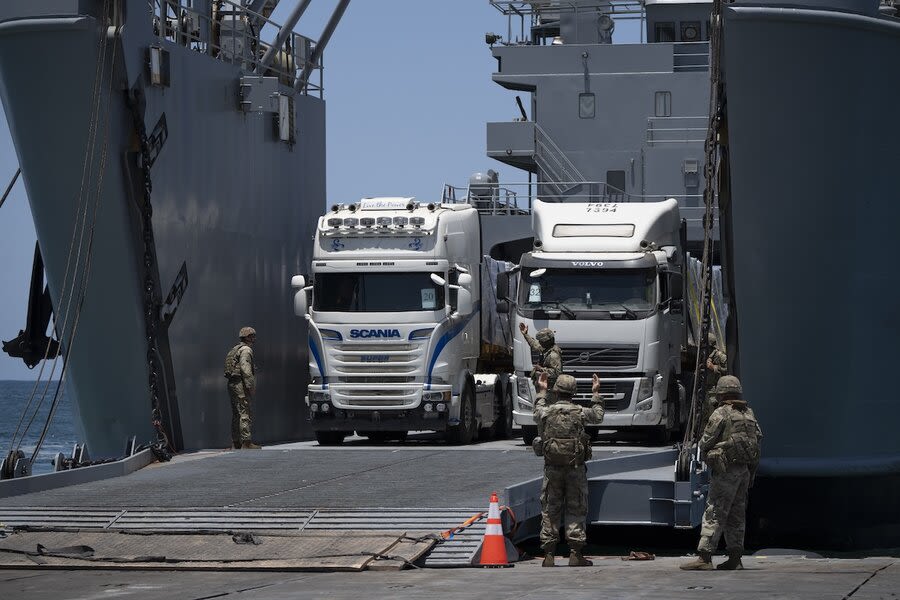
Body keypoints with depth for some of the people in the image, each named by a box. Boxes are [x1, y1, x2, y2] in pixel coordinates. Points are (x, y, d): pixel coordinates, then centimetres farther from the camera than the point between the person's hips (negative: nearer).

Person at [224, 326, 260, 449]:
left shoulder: (235, 350, 21)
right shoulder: (246, 350, -9)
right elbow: (245, 369, -19)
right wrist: (250, 387, -20)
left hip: (232, 384, 10)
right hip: (241, 385, -10)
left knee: (237, 415, 12)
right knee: (245, 415, -11)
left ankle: (236, 443, 14)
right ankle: (247, 442, -16)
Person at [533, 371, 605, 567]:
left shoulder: (547, 412, -3)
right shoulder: (580, 413, -5)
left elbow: (537, 413, 24)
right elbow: (598, 416, 18)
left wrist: (542, 392, 36)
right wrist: (596, 394, 29)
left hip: (552, 468, 1)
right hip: (576, 468, -1)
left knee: (550, 511, 6)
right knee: (576, 510, 5)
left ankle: (549, 554, 4)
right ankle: (575, 553, 0)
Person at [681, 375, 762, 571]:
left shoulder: (721, 414, -9)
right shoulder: (749, 414, 12)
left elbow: (704, 443, -8)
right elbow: (757, 439, 11)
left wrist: (708, 455, 13)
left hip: (726, 471, -7)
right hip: (746, 470, 7)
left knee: (714, 513, -8)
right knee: (736, 514, 12)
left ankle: (704, 557, -12)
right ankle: (735, 558, 13)